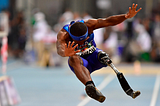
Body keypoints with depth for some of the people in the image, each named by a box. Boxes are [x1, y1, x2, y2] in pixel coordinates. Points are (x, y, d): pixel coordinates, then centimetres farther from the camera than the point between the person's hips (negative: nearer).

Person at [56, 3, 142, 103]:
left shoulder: (88, 25, -20)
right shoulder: (63, 34, -27)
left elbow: (108, 21, -28)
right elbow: (60, 49, -47)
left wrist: (126, 16, -42)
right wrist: (65, 53, -71)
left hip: (93, 56, 2)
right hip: (80, 63, -2)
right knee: (73, 59, -39)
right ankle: (90, 85, -66)